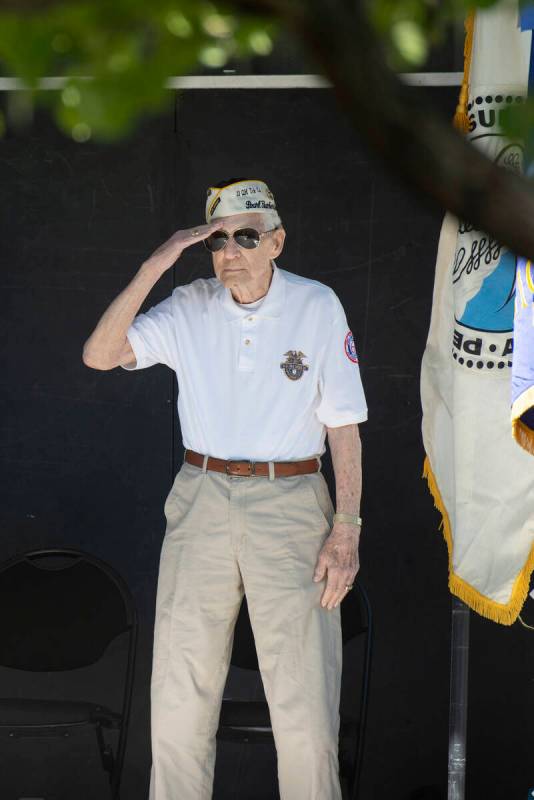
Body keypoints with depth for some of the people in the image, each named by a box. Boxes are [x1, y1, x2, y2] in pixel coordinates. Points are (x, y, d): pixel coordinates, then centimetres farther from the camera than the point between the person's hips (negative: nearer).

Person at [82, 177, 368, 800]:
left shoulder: (317, 306, -3)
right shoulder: (191, 309, 3)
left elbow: (342, 424, -1)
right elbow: (99, 354, -8)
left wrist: (345, 529, -7)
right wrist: (155, 266, -16)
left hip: (291, 504, -2)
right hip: (202, 501, 2)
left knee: (305, 704, -3)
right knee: (179, 694, 6)